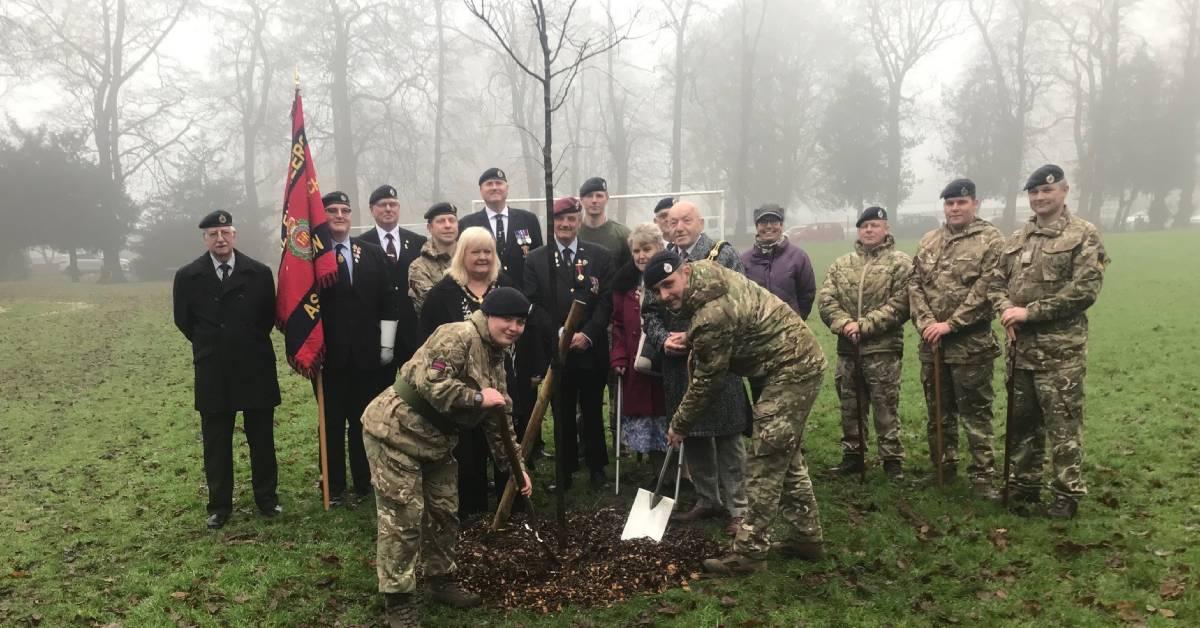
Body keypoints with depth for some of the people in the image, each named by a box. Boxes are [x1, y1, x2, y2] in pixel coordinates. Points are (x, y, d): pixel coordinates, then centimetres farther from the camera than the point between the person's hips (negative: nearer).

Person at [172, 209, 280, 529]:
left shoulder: (259, 273, -3)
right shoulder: (188, 276, -3)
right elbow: (184, 321, 9)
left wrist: (250, 344, 9)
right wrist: (211, 346, 12)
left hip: (256, 369, 0)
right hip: (213, 372, 0)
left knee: (262, 439, 9)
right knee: (216, 443, 8)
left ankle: (267, 498, 22)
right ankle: (219, 506, 20)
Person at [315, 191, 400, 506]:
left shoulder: (373, 253, 6)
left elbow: (388, 300, 6)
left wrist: (387, 344, 1)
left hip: (368, 354, 2)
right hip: (329, 356, -2)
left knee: (365, 422, 11)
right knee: (333, 425, 8)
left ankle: (365, 484, 24)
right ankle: (334, 487, 20)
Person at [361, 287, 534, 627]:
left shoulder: (496, 358, 11)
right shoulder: (458, 336, -19)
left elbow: (499, 419, 16)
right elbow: (429, 384, -30)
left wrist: (517, 465, 14)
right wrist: (478, 397, -20)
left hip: (436, 440, 10)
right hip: (396, 432, -9)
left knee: (443, 511, 15)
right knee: (403, 517, -5)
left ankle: (440, 580, 34)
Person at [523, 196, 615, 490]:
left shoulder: (601, 256, 4)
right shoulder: (536, 260, 3)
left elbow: (606, 302, -2)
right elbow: (534, 305, -3)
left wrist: (587, 334, -14)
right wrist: (560, 334, -14)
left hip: (592, 350, 1)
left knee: (593, 412, 11)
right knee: (562, 414, 6)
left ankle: (596, 468, 24)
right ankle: (565, 471, 16)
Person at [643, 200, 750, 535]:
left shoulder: (724, 255, -3)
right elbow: (650, 311, 10)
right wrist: (663, 340, -9)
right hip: (678, 363, 4)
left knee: (727, 436, 2)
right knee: (692, 435, 12)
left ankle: (736, 507, 13)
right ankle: (707, 499, 27)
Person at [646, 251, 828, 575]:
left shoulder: (712, 315, -26)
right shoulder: (706, 271, 3)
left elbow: (707, 381, -14)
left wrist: (679, 424, -1)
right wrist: (690, 340, 8)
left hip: (791, 371, -11)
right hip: (800, 361, 11)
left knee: (765, 463, -8)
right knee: (786, 456, 18)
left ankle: (750, 551, -2)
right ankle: (807, 536, 27)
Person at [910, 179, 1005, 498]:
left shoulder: (991, 240, -6)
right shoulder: (928, 242, 12)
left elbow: (984, 292, -14)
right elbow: (915, 285, 7)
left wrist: (950, 325, -17)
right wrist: (925, 322, -8)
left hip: (971, 345, -5)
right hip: (931, 343, 6)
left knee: (975, 414, 1)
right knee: (938, 411, 16)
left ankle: (982, 476, 10)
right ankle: (942, 468, 29)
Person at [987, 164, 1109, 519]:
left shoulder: (1083, 235, -5)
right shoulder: (1017, 239, 14)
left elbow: (1084, 290, -15)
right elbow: (996, 282, 15)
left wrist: (1029, 311, -16)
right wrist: (1005, 309, -8)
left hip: (1060, 349, -6)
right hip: (1021, 347, 6)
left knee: (1063, 424, 0)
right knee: (1022, 422, 14)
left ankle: (1067, 495, 12)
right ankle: (1024, 488, 26)